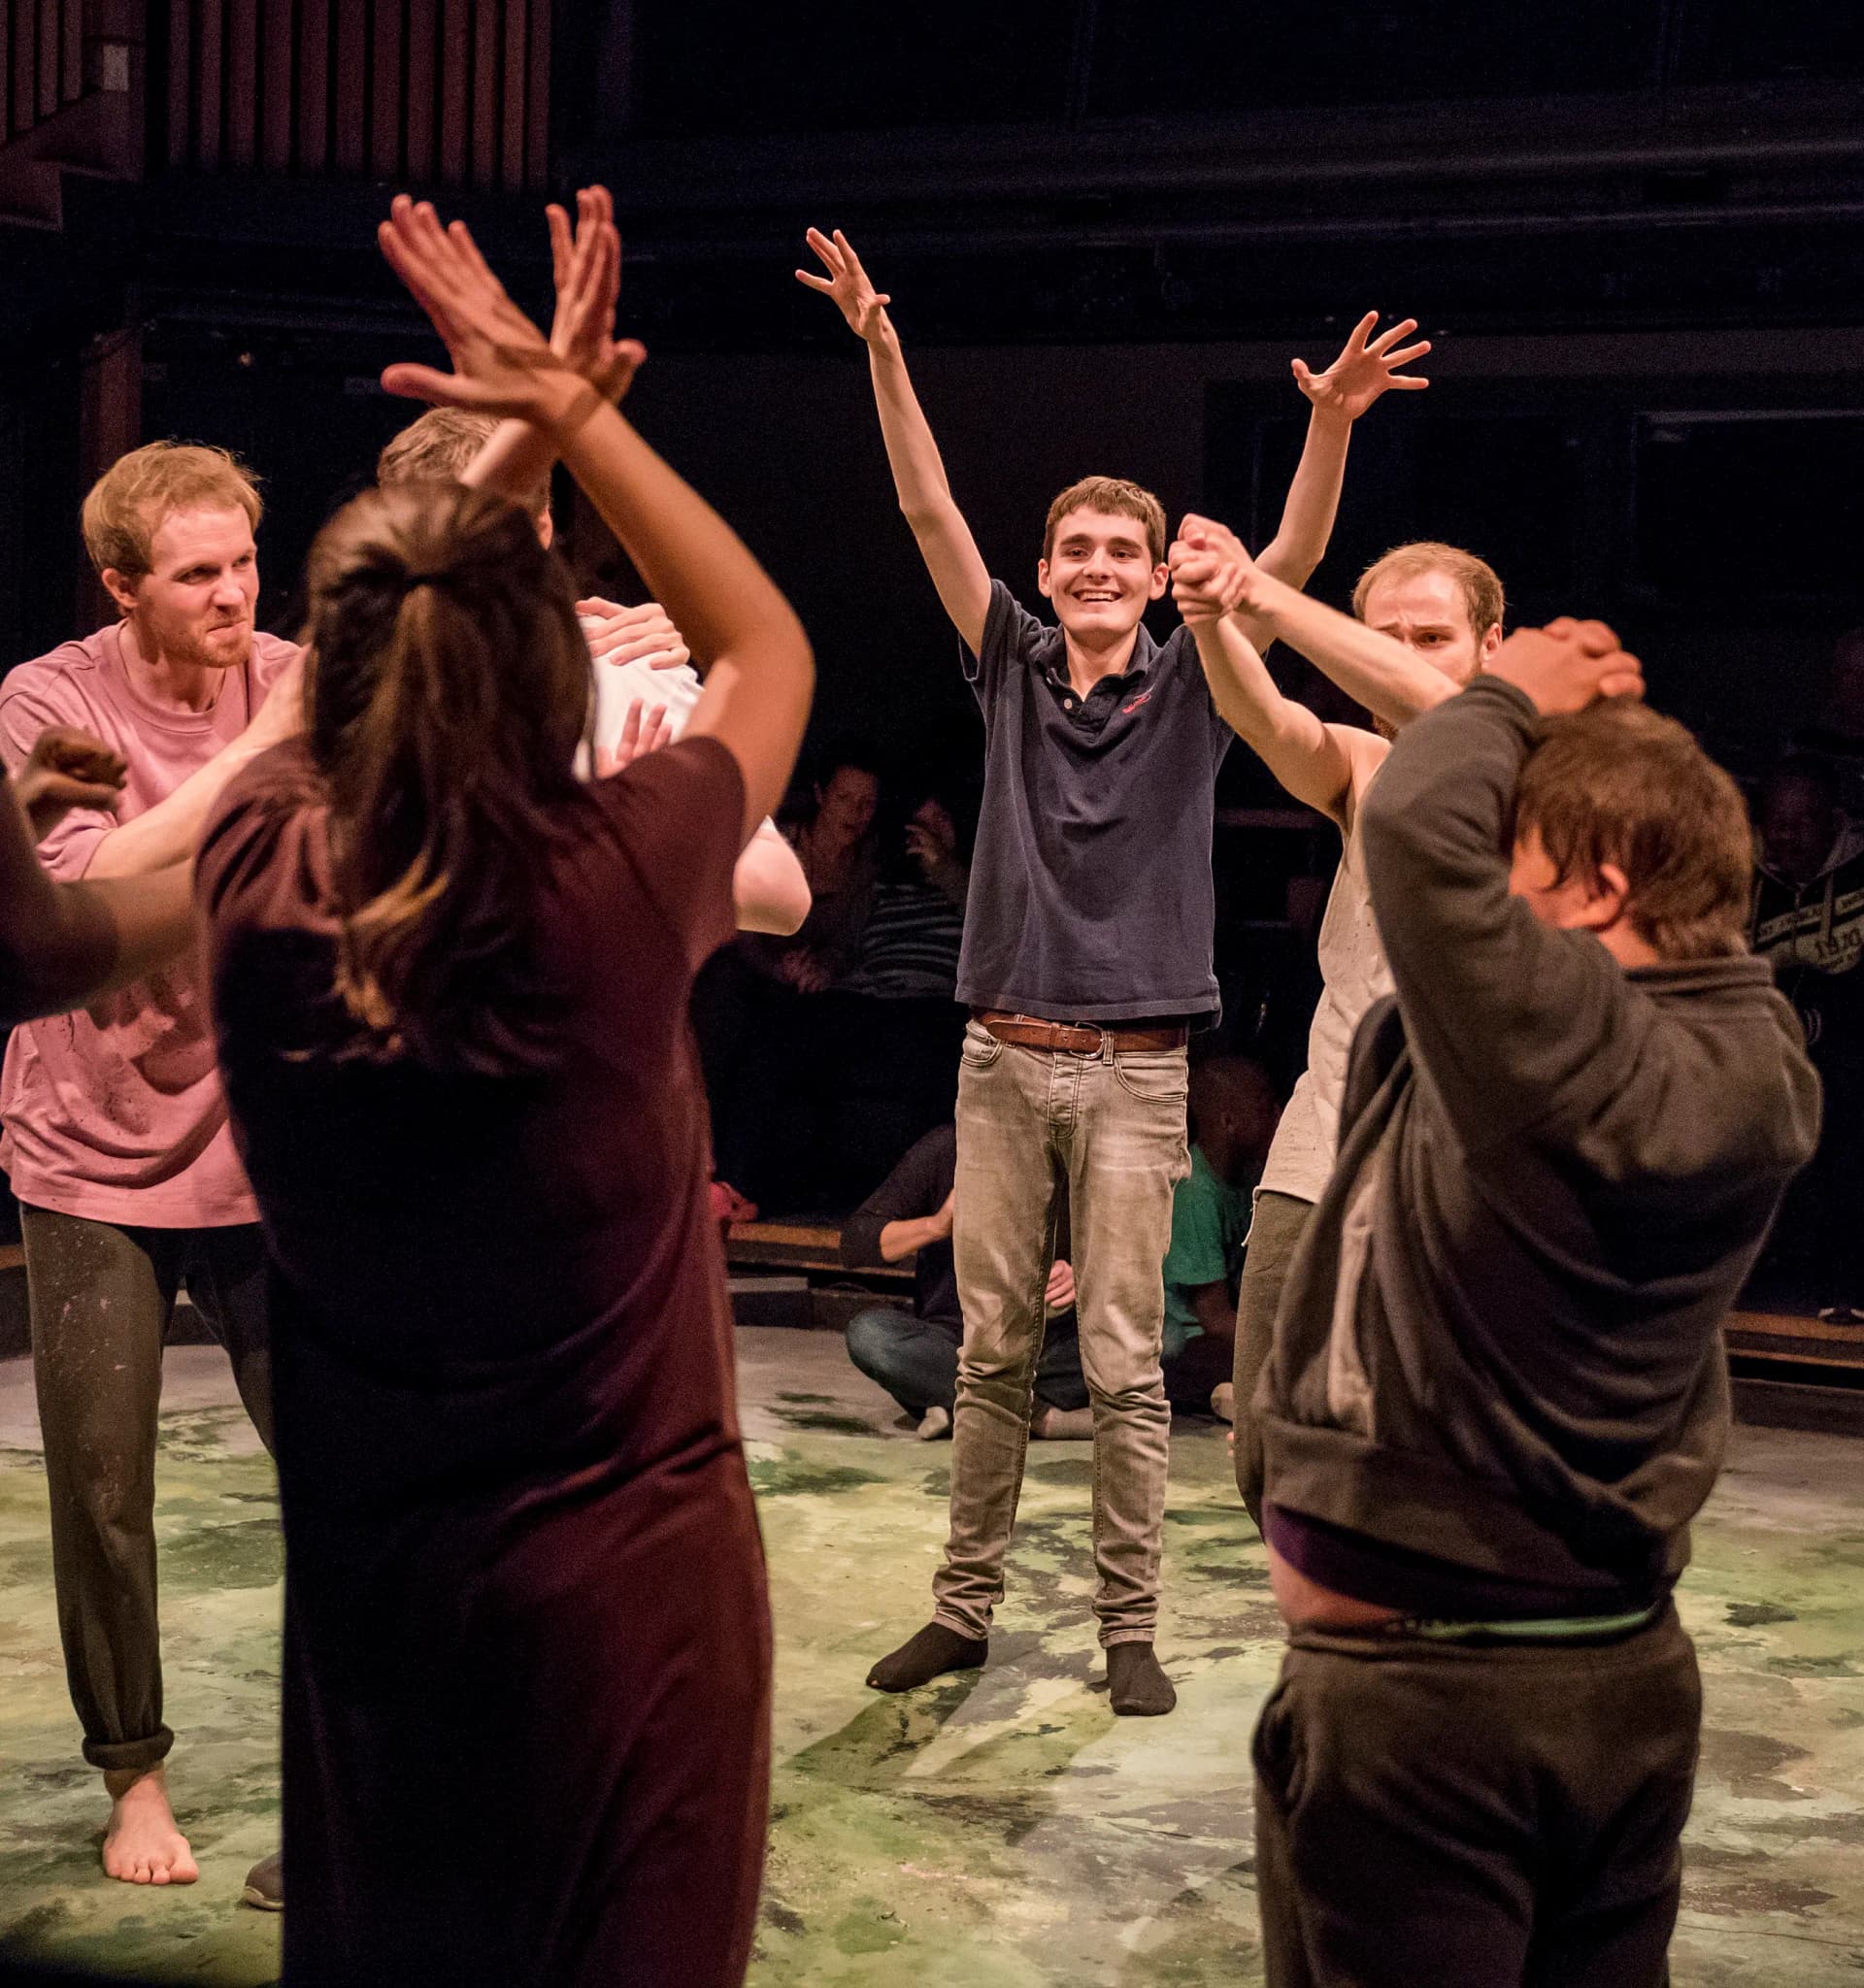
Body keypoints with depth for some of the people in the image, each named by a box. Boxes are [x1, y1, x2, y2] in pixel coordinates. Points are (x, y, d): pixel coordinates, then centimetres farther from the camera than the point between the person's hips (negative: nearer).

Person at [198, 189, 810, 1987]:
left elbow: (382, 636, 8)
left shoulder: (256, 875, -13)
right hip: (624, 1568, -3)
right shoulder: (615, 888, -21)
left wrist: (524, 414, 13)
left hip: (365, 1579, 3)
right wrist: (567, 415, 0)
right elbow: (770, 651, -1)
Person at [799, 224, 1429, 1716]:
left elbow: (1295, 556, -10)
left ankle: (1131, 1627, 10)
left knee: (1126, 1366, 1)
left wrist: (1334, 419, -26)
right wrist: (881, 352, -11)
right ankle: (965, 1609, 18)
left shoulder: (1189, 686, 3)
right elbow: (931, 512, -1)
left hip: (1135, 1071, -2)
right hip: (1004, 1058, 2)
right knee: (991, 1353, 9)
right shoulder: (1013, 666, 7)